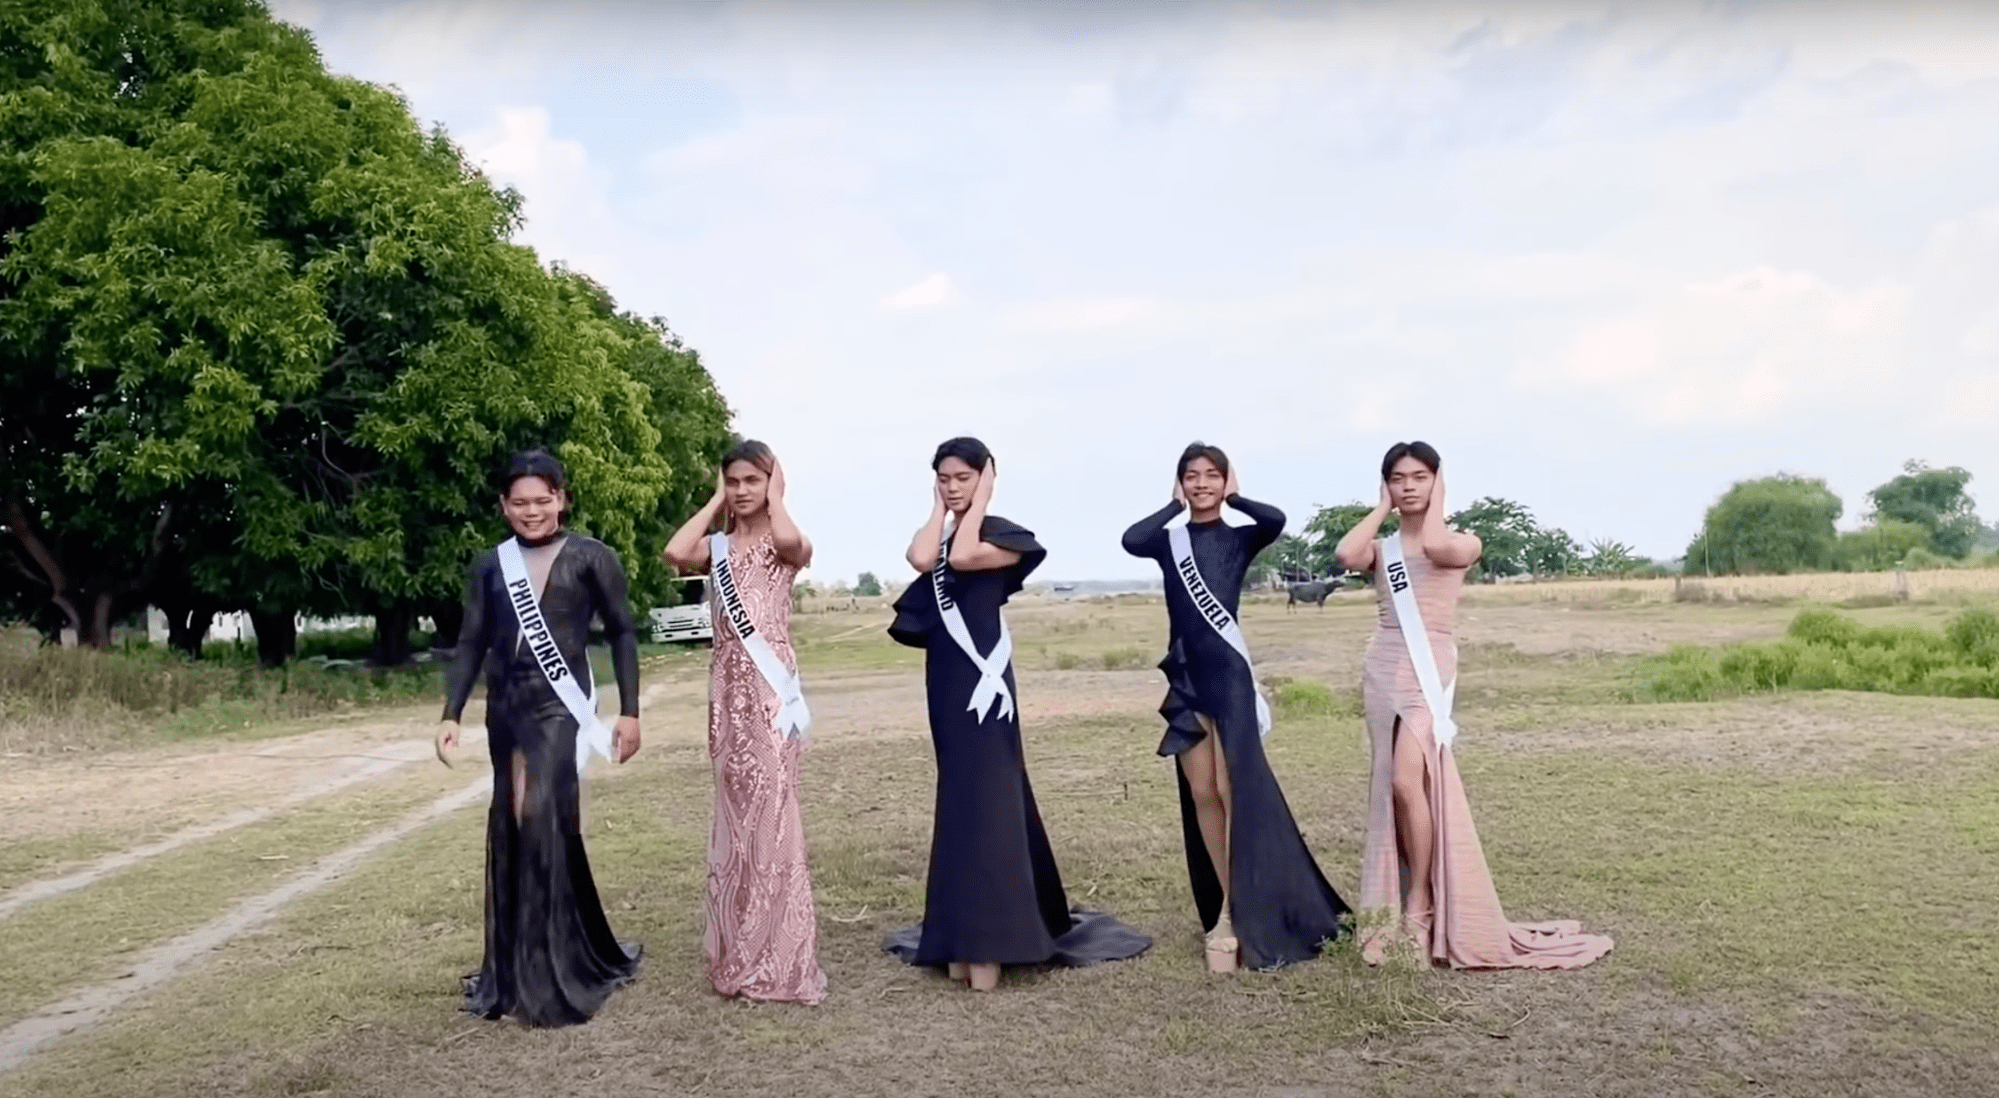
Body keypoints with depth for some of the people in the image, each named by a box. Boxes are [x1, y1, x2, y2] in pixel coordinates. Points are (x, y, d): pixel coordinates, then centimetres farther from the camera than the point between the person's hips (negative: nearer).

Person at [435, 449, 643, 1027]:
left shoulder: (591, 558, 0)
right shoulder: (490, 565, 12)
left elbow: (622, 634, 2)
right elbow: (471, 643, 12)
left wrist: (629, 712, -3)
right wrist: (451, 715, 5)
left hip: (560, 705, -4)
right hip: (505, 708, 5)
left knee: (542, 820, -14)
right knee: (512, 829, 6)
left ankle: (549, 975, -2)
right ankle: (516, 969, 18)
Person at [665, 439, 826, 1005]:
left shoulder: (789, 544, 2)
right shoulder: (716, 547, 12)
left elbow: (790, 541, -24)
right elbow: (674, 552, -11)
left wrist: (775, 497, -5)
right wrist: (715, 502, 3)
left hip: (772, 685, -4)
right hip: (728, 688, 4)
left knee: (772, 809, -6)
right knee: (736, 811, 9)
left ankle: (780, 958, 1)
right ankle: (741, 953, 18)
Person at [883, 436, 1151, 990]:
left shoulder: (1000, 533, -3)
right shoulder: (937, 535, 12)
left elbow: (962, 557, -23)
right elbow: (921, 559, -12)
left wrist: (980, 499, -10)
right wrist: (938, 508, 2)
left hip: (983, 677, -7)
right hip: (945, 681, 7)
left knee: (984, 798, -9)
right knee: (959, 798, 10)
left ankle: (988, 941, -7)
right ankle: (963, 934, 16)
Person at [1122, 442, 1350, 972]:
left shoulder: (1240, 536, 3)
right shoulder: (1169, 538, 7)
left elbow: (1277, 520, -20)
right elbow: (1130, 540, -16)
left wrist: (1233, 499, -3)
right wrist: (1175, 506, -2)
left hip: (1229, 670, -3)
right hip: (1184, 673, 3)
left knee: (1234, 789, -8)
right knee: (1201, 794, 6)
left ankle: (1236, 910, 2)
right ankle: (1233, 906, 18)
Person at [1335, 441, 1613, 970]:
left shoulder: (1462, 542, 4)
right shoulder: (1381, 548, 12)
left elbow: (1436, 547, -20)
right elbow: (1346, 554, -11)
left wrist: (1438, 499, -2)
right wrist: (1382, 507, 4)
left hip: (1429, 668, -4)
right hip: (1383, 668, 4)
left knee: (1407, 780, -20)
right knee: (1392, 786, 6)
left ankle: (1421, 906, -6)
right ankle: (1399, 905, 14)